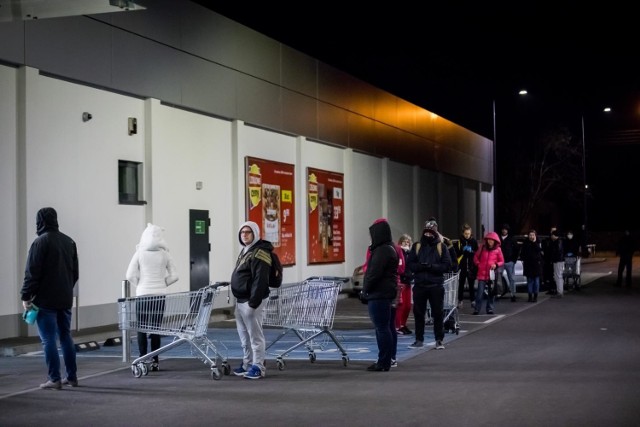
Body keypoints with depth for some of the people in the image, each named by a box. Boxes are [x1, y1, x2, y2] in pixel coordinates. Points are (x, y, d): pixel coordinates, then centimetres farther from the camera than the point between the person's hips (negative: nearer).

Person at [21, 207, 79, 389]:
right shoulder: (69, 241, 11)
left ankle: (54, 379, -5)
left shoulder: (40, 242, -12)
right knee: (66, 336, 13)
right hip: (65, 299, 7)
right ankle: (72, 376, 14)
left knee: (48, 339, -4)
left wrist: (26, 296, -8)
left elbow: (32, 273, -14)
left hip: (46, 300, -7)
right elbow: (75, 272, 16)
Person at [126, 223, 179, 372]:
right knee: (156, 328, 7)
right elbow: (174, 276, 1)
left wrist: (140, 285, 8)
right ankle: (155, 361, 8)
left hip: (143, 294, -2)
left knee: (142, 328, 5)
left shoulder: (139, 253, -3)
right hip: (160, 295, 2)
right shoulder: (165, 254, 2)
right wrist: (162, 284, 11)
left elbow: (130, 275, -7)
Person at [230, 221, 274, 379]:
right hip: (240, 300, 10)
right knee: (244, 335, 17)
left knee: (255, 335, -6)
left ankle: (258, 366, -2)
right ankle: (247, 364, 26)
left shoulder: (259, 253, -14)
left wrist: (254, 301, -25)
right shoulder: (244, 251, 18)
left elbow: (260, 280, -21)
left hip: (251, 302, -10)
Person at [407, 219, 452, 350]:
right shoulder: (417, 246, 8)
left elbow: (447, 265, -4)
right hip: (419, 285, 2)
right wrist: (421, 266, -15)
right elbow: (410, 264, 2)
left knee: (438, 313, 1)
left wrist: (432, 266, -15)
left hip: (436, 286, -2)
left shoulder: (441, 247, 3)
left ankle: (439, 340, 10)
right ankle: (419, 340, 15)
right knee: (418, 313, 6)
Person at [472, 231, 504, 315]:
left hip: (492, 273, 0)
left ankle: (490, 309, 18)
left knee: (491, 292, 8)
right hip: (482, 273, 0)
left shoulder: (497, 250, 2)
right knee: (480, 291, -8)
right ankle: (477, 309, -5)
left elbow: (502, 261, 7)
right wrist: (478, 264, 0)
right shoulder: (482, 248, 6)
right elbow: (475, 257, 15)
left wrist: (496, 265, -12)